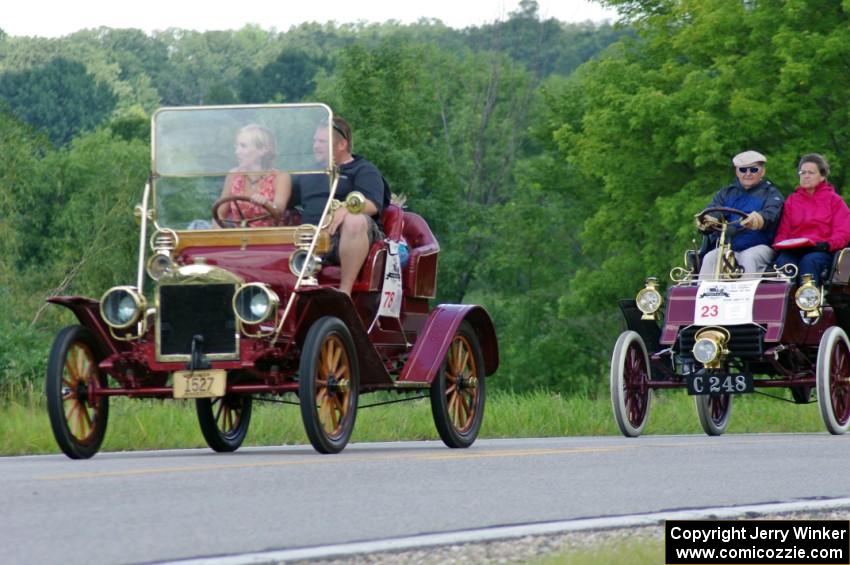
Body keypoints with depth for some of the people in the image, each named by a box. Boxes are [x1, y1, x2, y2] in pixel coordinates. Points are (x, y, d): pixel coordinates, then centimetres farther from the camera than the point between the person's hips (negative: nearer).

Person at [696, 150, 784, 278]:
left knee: (749, 258, -35)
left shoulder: (771, 193, 11)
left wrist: (759, 219, -39)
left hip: (760, 246, -3)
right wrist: (707, 221, -25)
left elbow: (771, 213, -12)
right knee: (710, 259, -26)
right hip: (726, 247, 3)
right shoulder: (725, 193, 23)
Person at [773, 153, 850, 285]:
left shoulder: (834, 200, 16)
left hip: (821, 250, -2)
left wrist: (827, 244, -14)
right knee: (783, 262, -33)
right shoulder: (791, 200, 26)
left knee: (809, 261, -37)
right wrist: (780, 244, -4)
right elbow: (783, 231, 20)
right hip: (793, 251, 2)